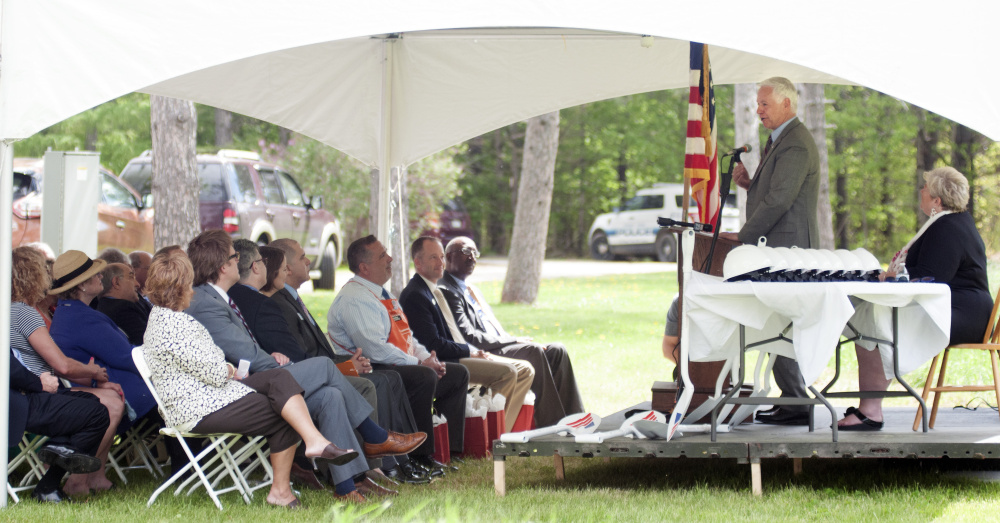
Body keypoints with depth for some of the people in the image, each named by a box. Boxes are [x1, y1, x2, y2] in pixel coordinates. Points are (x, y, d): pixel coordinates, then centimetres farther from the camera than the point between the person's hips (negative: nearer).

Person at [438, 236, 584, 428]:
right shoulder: (447, 291, -8)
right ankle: (550, 423, -29)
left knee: (557, 351, -7)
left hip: (498, 346, 10)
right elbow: (469, 337, -18)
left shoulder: (471, 290, 25)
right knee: (533, 351, -30)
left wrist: (514, 340, 4)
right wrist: (514, 341, -13)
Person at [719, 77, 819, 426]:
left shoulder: (796, 145, -16)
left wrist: (744, 236, -17)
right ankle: (793, 400, 16)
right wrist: (749, 184, 4)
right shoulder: (778, 140, 19)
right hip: (777, 251, 11)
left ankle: (795, 405, -6)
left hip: (787, 249, -11)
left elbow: (779, 200, -21)